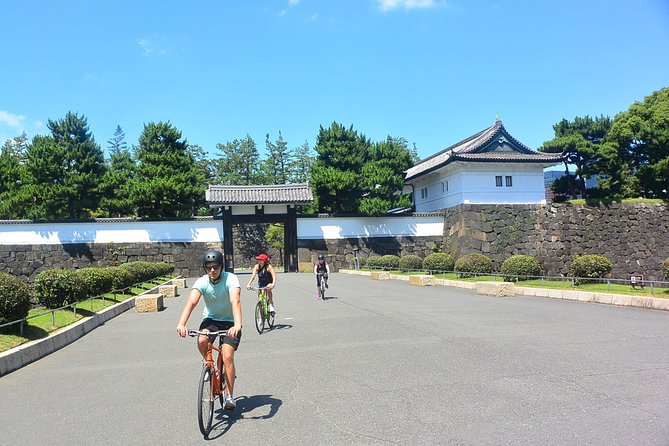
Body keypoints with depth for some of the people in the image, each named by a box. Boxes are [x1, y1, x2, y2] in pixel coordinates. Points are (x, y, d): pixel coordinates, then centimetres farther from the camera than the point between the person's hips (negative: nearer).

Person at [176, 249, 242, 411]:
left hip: (230, 322, -2)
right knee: (201, 340, -28)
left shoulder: (230, 279, -24)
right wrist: (181, 324, -48)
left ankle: (229, 396, 0)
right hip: (211, 319, 3)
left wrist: (237, 325, -55)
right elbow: (191, 302, -30)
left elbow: (235, 301, -39)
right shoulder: (202, 282, -16)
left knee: (227, 357, -15)